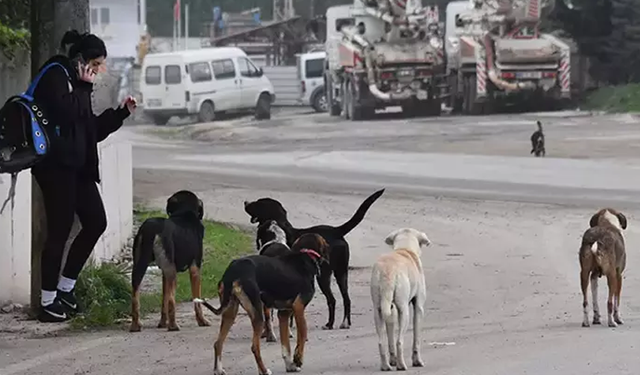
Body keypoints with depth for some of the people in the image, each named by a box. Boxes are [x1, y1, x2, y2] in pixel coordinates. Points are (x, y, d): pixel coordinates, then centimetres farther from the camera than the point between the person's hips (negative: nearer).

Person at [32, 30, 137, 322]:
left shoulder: (77, 83, 20)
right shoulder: (55, 76, -8)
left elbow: (92, 130, 23)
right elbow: (64, 113, -23)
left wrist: (121, 113, 16)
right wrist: (84, 86, -13)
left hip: (77, 166, 10)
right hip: (56, 166, -10)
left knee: (96, 222, 8)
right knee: (59, 231, -7)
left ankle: (65, 287, 18)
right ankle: (48, 302, -1)